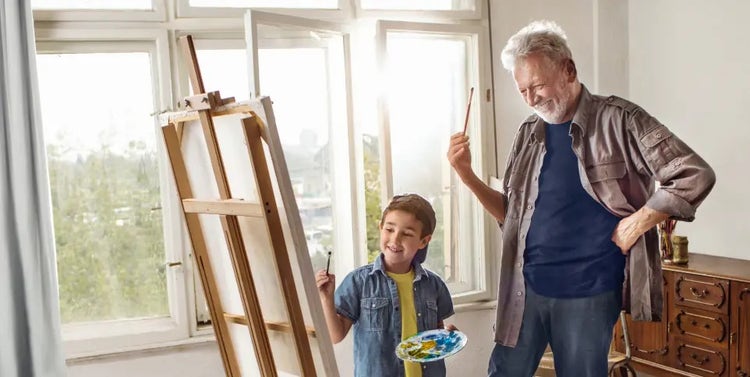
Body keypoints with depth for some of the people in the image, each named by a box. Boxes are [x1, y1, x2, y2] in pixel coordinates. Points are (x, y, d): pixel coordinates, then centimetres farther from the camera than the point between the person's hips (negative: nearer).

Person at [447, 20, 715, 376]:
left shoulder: (617, 119, -7)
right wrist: (467, 174, -1)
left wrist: (633, 226, -12)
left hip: (588, 291, -4)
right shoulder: (529, 133, 8)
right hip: (525, 287, 5)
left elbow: (695, 176, -10)